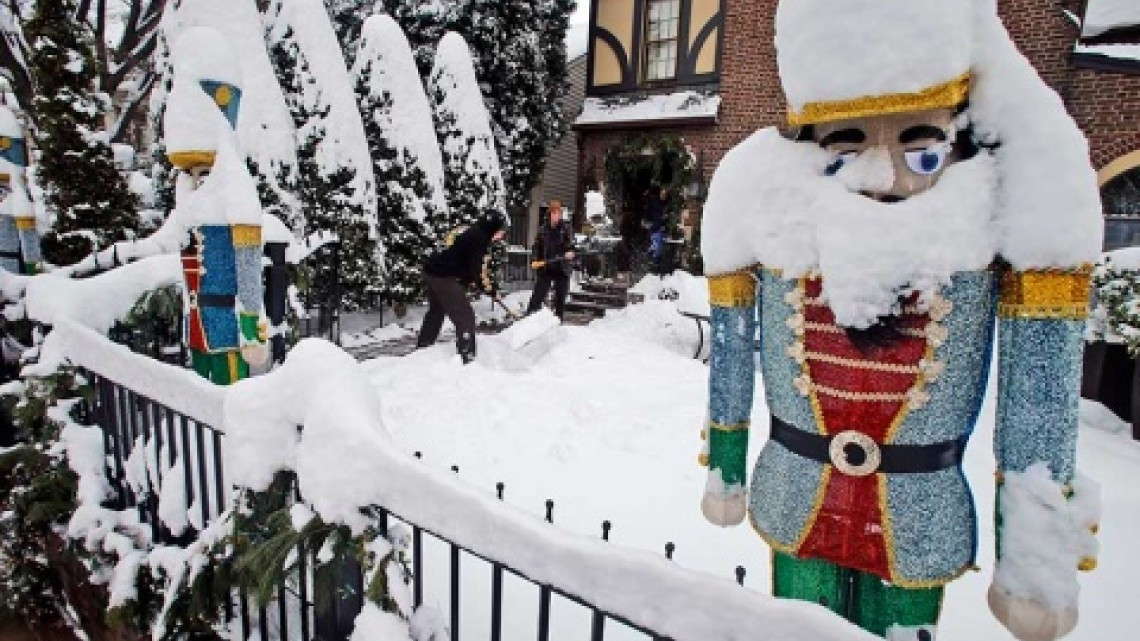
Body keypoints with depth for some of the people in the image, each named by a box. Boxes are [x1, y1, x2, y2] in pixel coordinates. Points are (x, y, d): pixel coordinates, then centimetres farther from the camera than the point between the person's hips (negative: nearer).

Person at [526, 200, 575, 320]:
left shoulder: (566, 227, 1)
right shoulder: (543, 229, 6)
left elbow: (571, 241, -12)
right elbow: (536, 246, 7)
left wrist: (570, 251, -34)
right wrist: (534, 260, -10)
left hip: (562, 269, 0)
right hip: (545, 268, 1)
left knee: (560, 297, 8)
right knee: (538, 295, -2)